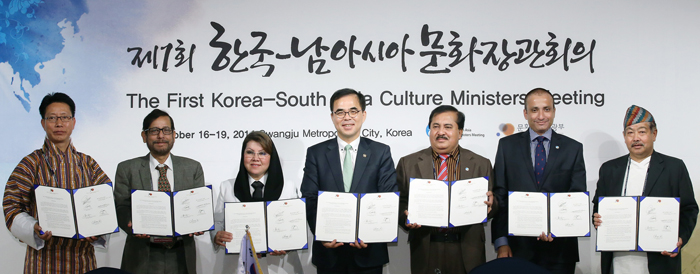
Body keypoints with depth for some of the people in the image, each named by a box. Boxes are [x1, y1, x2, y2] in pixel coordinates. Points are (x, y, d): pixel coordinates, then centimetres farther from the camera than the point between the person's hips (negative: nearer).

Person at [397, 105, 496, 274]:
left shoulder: (481, 165, 8)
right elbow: (399, 203, 4)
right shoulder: (408, 164, 7)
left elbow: (493, 206, 6)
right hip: (426, 252, 0)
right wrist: (406, 217, -16)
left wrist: (489, 205, -16)